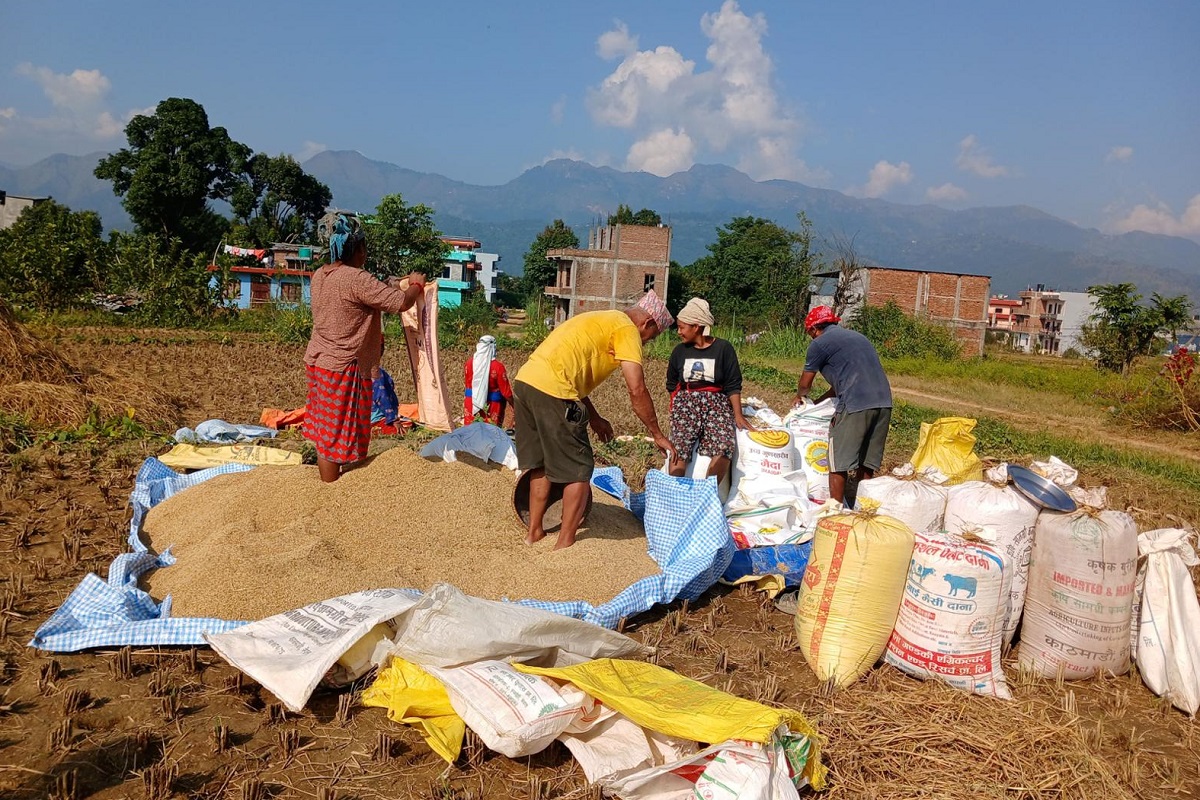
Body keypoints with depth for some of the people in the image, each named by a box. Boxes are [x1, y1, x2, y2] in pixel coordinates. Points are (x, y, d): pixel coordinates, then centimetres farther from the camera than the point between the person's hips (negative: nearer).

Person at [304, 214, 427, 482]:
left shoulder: (320, 275, 7)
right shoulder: (356, 279, -20)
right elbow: (401, 303, -21)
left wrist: (390, 286, 19)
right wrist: (416, 284, -1)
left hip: (317, 361, 9)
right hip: (343, 368, -9)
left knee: (324, 432, 17)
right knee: (336, 436, 1)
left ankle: (327, 487, 30)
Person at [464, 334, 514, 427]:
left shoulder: (469, 363, -4)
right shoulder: (497, 367, -17)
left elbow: (466, 383, 9)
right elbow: (506, 391, -12)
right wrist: (515, 407, -1)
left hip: (471, 403, 4)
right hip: (492, 405, -4)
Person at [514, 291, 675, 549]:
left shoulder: (602, 321, 27)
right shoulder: (627, 329, -1)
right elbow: (637, 390, -9)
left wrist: (593, 417, 27)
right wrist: (658, 435, 0)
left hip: (524, 380, 9)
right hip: (552, 392, -9)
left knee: (541, 464, 21)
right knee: (579, 470, 3)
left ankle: (534, 531, 30)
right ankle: (565, 543, 8)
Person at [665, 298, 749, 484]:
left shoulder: (723, 348, 1)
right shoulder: (680, 351, 10)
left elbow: (733, 385, 2)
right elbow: (672, 384, 21)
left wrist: (738, 415, -4)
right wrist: (675, 409, 10)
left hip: (716, 401, -2)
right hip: (685, 401, 2)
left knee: (724, 446, -26)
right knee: (679, 445, -22)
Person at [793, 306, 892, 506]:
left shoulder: (820, 343, 4)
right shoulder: (857, 336, 27)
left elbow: (805, 385, 15)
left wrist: (800, 397, 37)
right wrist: (816, 403, 38)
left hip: (855, 405, -7)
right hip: (883, 402, 7)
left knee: (839, 463, 3)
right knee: (866, 464, 15)